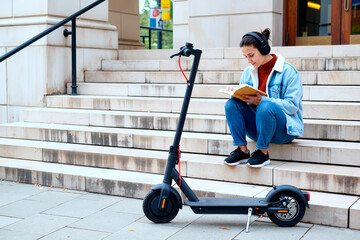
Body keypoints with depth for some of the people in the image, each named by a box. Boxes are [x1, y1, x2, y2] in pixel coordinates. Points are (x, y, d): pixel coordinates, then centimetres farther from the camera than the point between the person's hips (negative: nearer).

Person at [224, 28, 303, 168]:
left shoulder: (288, 71, -9)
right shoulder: (248, 72, 9)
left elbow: (292, 105, -17)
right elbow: (244, 99, 11)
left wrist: (261, 101, -28)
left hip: (284, 130, -5)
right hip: (257, 129, 5)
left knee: (266, 106, -36)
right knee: (231, 104, -18)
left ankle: (263, 153, -21)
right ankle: (242, 150, -16)